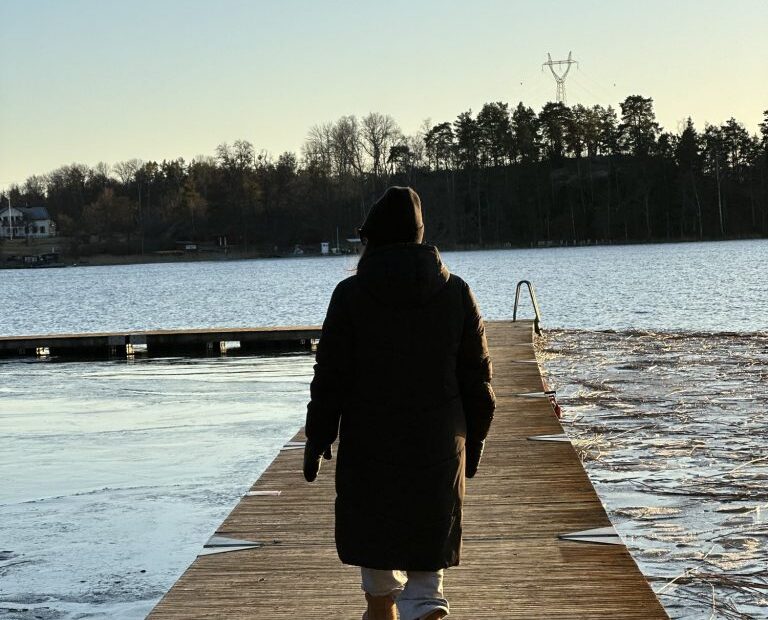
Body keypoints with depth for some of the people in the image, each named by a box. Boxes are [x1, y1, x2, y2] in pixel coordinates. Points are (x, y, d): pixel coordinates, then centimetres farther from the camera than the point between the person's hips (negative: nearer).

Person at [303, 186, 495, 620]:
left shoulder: (351, 294, -7)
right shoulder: (456, 291, -1)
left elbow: (330, 378, -7)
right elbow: (477, 377, 3)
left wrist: (317, 440, 2)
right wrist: (474, 440, 13)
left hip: (368, 443, -1)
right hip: (437, 445, 1)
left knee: (374, 535, 16)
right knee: (426, 533, 7)